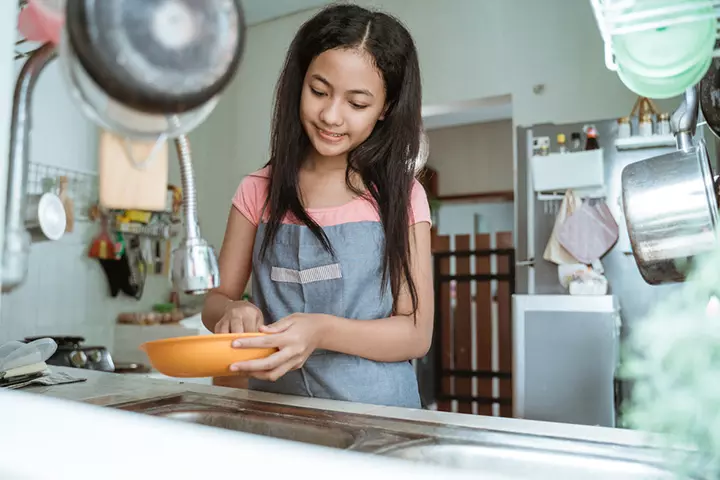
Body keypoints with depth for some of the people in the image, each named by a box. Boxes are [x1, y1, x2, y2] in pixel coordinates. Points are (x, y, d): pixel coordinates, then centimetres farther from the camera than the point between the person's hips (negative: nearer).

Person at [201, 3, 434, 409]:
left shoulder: (401, 196, -1)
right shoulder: (259, 192, 6)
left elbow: (417, 334, -4)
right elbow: (217, 299, 9)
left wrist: (323, 332, -20)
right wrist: (233, 312, -14)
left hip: (374, 409, -4)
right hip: (274, 404, 4)